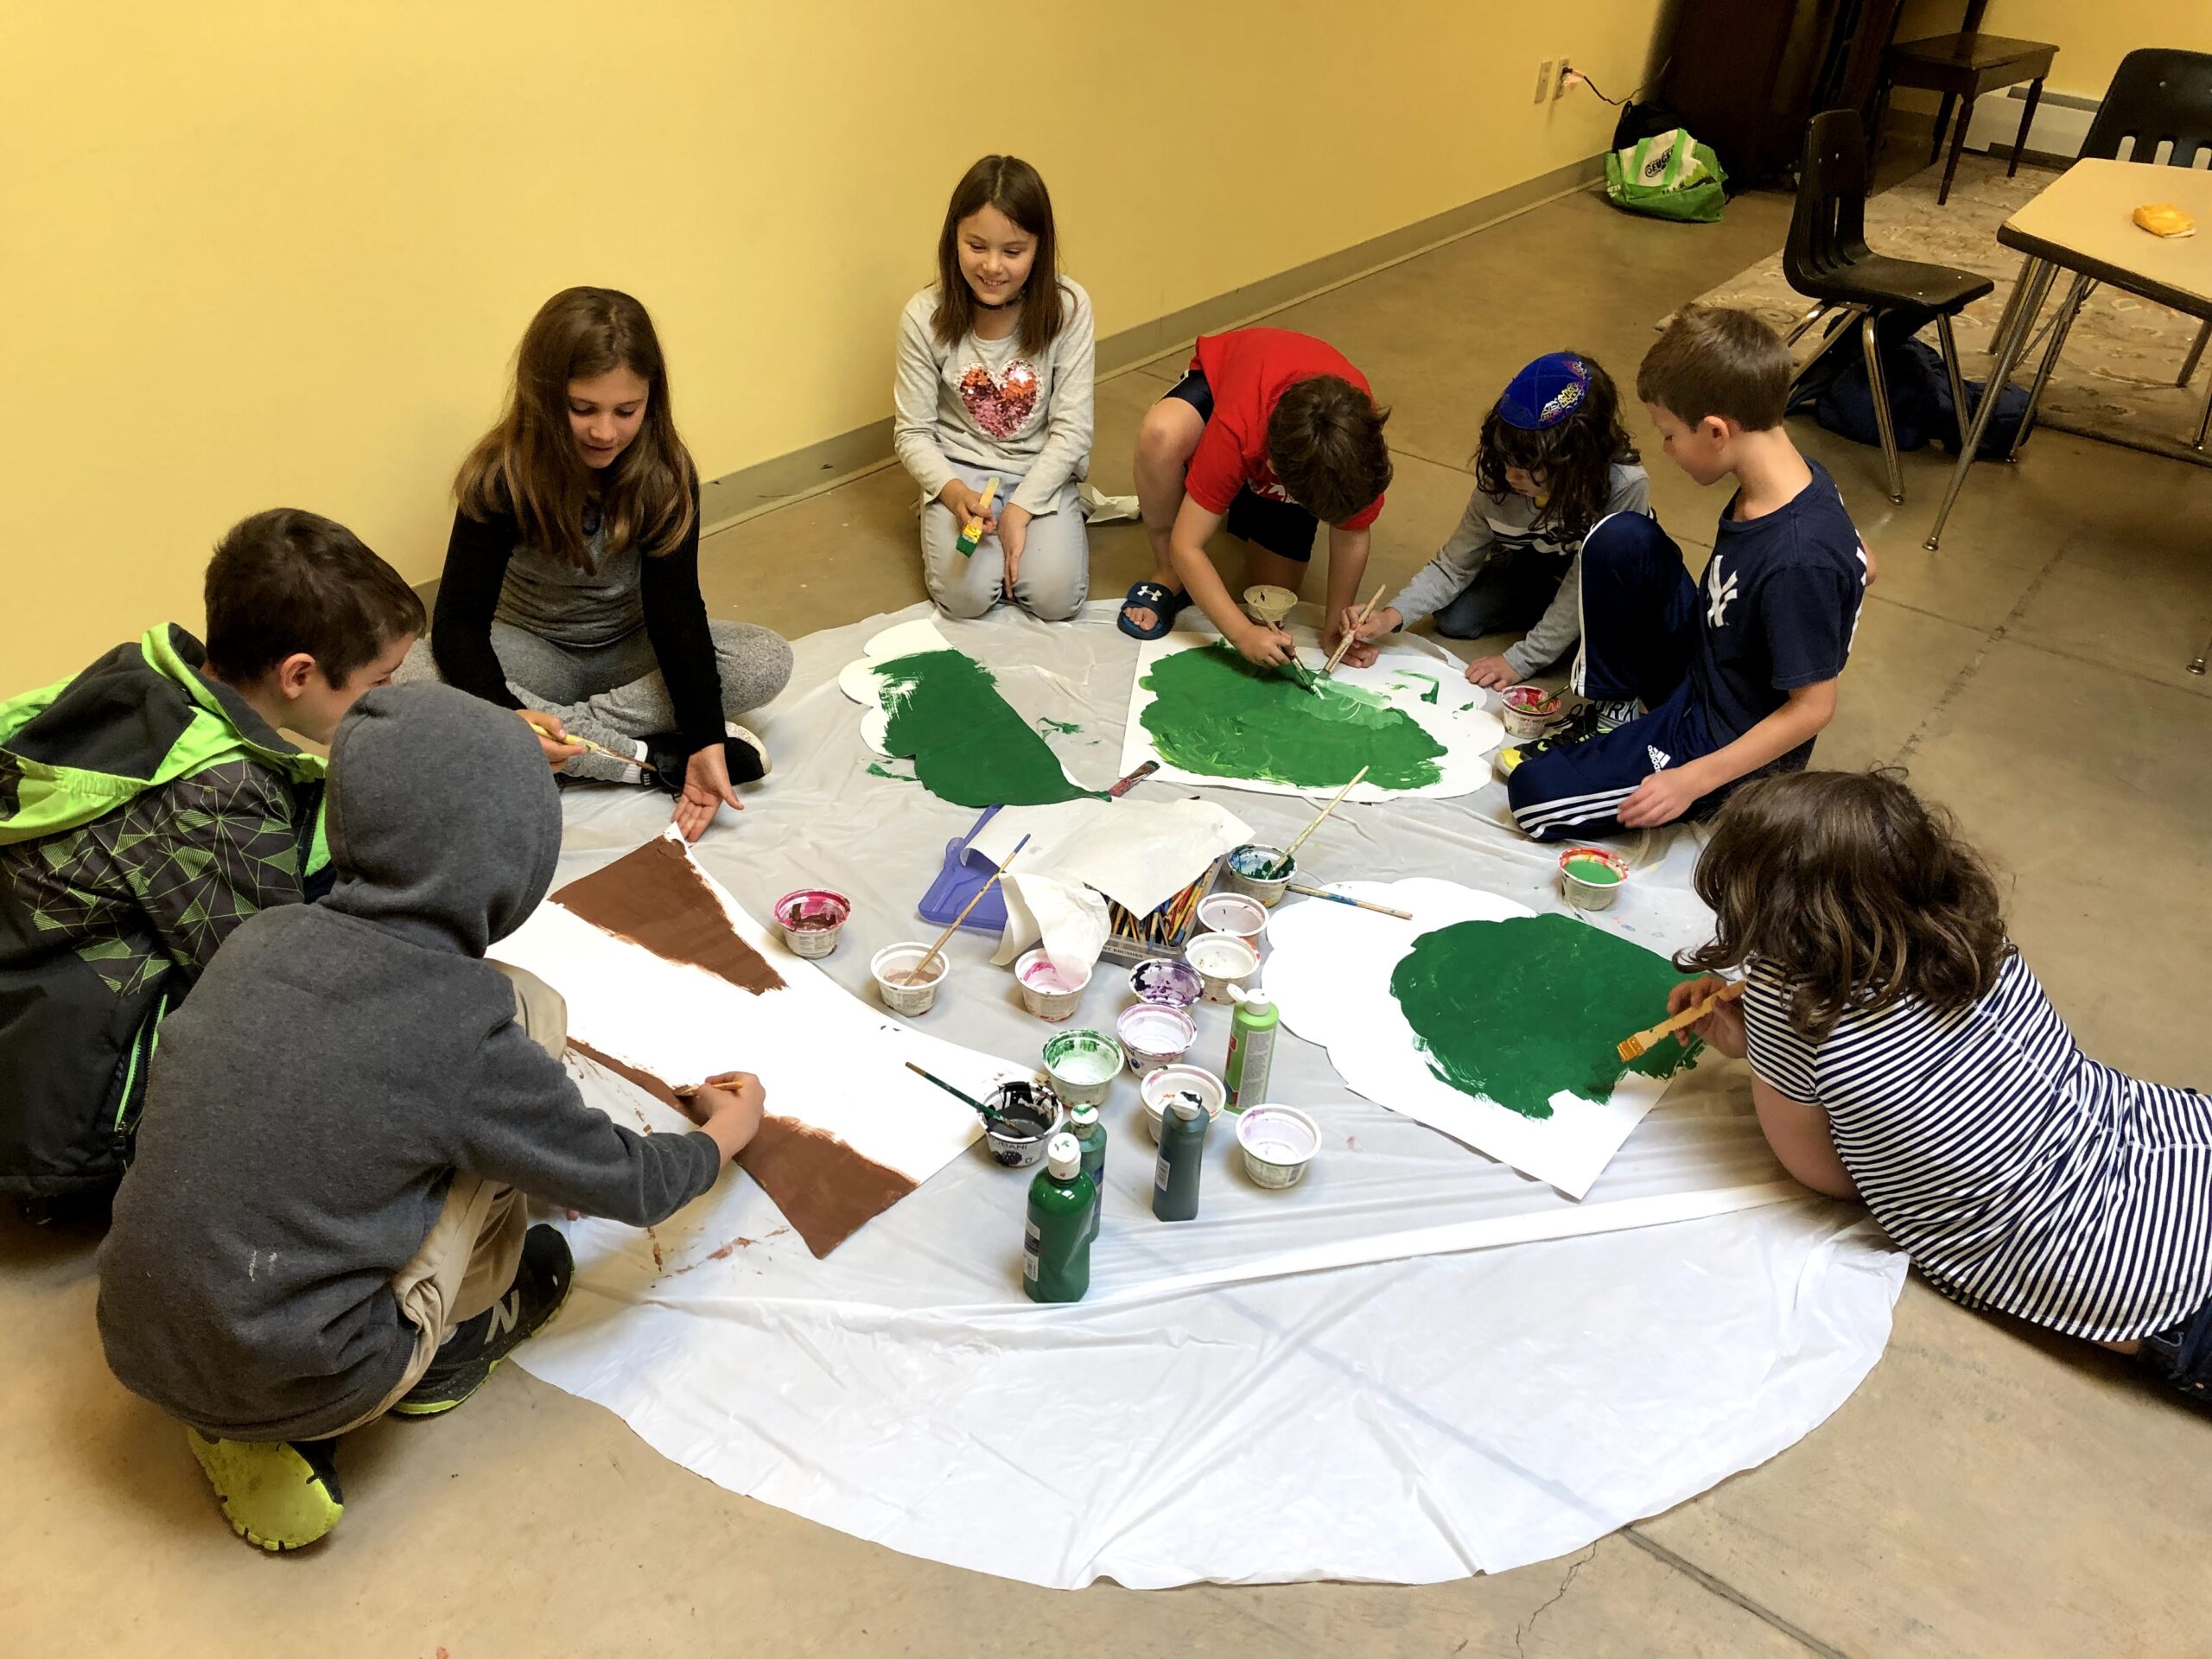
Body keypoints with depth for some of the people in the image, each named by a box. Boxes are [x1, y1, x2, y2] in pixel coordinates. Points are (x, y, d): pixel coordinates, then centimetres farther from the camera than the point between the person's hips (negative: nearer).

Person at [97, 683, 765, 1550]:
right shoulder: (468, 1031, -19)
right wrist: (725, 1131, 16)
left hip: (136, 1350, 6)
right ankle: (455, 1338, 14)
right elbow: (629, 1185, -4)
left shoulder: (264, 936, -4)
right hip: (296, 1387, -5)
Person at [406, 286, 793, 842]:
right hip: (536, 654, -1)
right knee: (414, 681, -32)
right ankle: (654, 758, -30)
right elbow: (458, 620, -24)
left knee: (768, 662, -25)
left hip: (634, 650, 1)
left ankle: (571, 729, -25)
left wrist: (706, 738, -36)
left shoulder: (666, 474, -17)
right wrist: (506, 715, -45)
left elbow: (675, 607, -23)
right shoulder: (503, 477, -21)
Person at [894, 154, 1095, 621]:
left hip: (1041, 471, 0)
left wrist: (1020, 509, -19)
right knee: (966, 595, -22)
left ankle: (1061, 522, 13)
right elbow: (913, 432, -7)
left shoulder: (1068, 308, -15)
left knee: (1056, 597, -19)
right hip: (961, 472, 0)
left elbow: (1071, 429, -12)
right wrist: (952, 491, -26)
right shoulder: (924, 316, -14)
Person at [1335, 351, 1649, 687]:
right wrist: (1391, 616, -34)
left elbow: (1581, 591, -33)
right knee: (1453, 619, -11)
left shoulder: (1625, 487, -40)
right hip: (1537, 564, 3)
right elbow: (1455, 564, -19)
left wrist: (1520, 660, -33)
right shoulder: (1498, 480, -28)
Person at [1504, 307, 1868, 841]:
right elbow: (1863, 567, 10)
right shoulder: (1802, 476, -9)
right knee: (1618, 540, -6)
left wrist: (1692, 780, -25)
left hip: (1728, 744, -9)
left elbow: (1813, 708, -26)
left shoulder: (1798, 561, -34)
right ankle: (1610, 713, 7)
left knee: (1533, 792, -18)